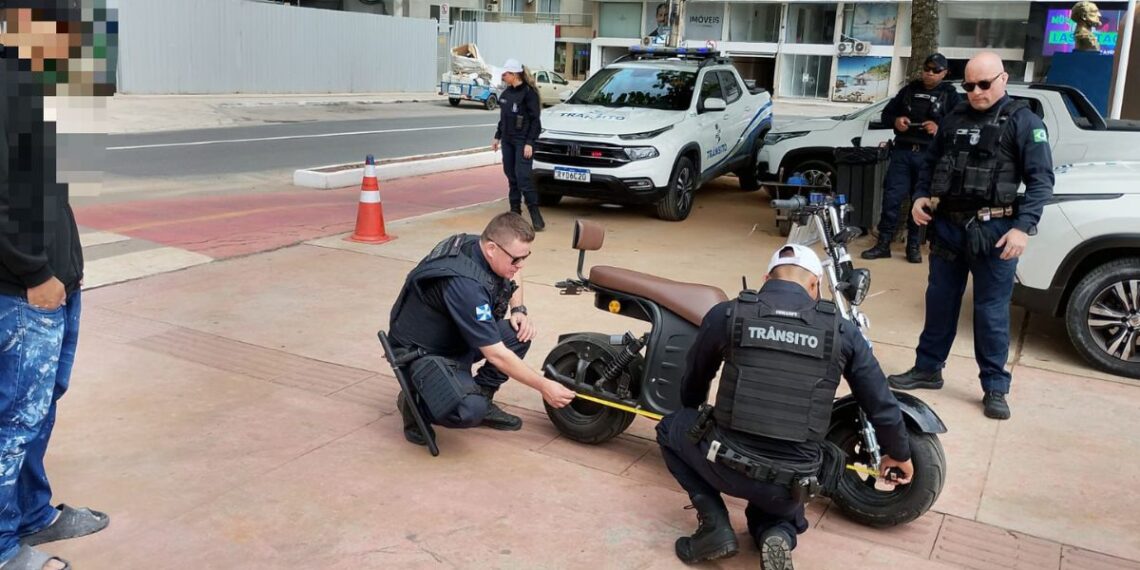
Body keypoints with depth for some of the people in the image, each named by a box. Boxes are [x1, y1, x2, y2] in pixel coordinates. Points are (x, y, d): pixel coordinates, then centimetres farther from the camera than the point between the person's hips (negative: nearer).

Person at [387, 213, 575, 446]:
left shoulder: (476, 246, -7)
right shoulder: (464, 283, -33)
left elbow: (512, 286, 19)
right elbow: (495, 354, -29)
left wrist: (519, 310, -2)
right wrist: (544, 386, -21)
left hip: (456, 340, 9)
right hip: (420, 353, -9)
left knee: (520, 333, -10)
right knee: (470, 411, -32)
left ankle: (482, 400, 4)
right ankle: (415, 403, -2)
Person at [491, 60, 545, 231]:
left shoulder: (528, 92, -10)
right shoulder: (506, 93, 13)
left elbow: (535, 120, -12)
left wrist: (529, 143, -18)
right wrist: (497, 137, 19)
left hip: (523, 141, -8)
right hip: (507, 141, 8)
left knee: (523, 177, -14)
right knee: (511, 176, 9)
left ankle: (535, 214, -10)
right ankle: (515, 211, 18)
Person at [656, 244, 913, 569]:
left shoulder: (726, 315, -3)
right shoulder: (841, 331, -2)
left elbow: (692, 384, 14)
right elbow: (882, 406, 5)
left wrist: (695, 418, 36)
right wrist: (899, 454, 26)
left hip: (727, 466, -2)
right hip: (790, 484, 2)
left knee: (671, 429, 26)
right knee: (780, 505, 37)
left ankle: (714, 524, 9)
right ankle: (777, 533, 0)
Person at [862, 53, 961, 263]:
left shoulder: (950, 96, 9)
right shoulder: (909, 90, 17)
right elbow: (886, 113, 20)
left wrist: (939, 129, -18)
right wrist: (895, 120, -3)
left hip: (929, 156, -2)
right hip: (902, 152, 2)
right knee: (891, 197, -3)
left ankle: (913, 245, 11)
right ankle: (883, 243, 2)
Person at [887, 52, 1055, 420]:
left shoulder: (1023, 121, -3)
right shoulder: (955, 118, 11)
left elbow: (1041, 179, -8)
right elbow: (931, 162, 21)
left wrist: (1023, 227, -18)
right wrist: (921, 196, 3)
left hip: (994, 230, -5)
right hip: (948, 225, 5)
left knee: (991, 311, 1)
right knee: (939, 302, 13)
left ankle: (995, 388, 12)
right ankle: (927, 369, 26)